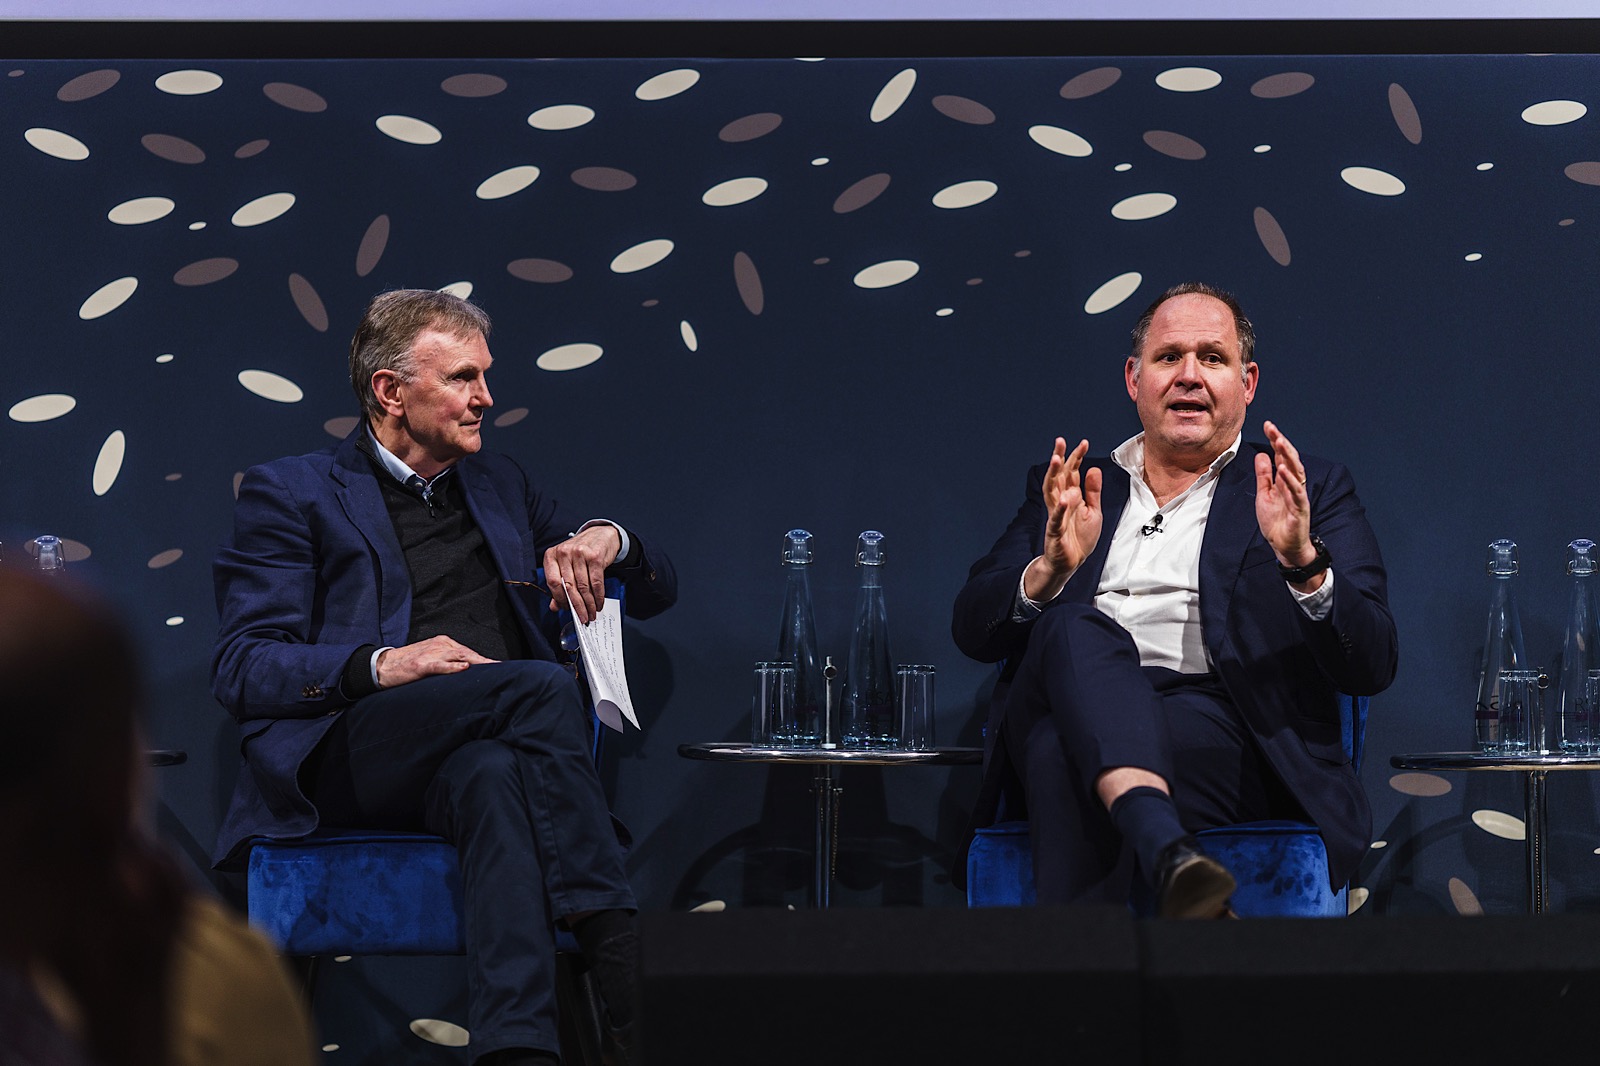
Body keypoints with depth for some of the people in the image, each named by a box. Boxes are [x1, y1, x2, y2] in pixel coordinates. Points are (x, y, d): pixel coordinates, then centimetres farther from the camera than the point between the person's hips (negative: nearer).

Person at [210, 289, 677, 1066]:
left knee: (492, 777, -38)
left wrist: (609, 539, 6)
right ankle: (616, 958, -39)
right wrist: (379, 665, -18)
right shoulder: (289, 494, 12)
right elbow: (241, 668, 0)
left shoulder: (499, 486, 27)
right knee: (544, 684, -32)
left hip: (485, 751, 3)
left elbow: (657, 592, 31)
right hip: (343, 758, -3)